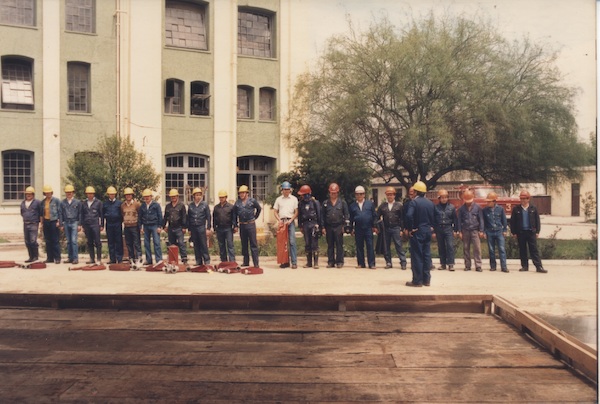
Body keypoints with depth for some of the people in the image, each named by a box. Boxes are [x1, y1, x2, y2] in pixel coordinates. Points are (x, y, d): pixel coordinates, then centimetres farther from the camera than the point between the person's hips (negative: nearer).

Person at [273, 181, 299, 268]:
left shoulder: (294, 199, 8)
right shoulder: (278, 199, 12)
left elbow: (296, 212, 5)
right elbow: (275, 212, 12)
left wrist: (290, 220, -8)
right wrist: (279, 220, -5)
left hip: (290, 221, -2)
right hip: (282, 222, 2)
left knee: (292, 241, -10)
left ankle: (294, 262, -10)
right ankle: (285, 261, 12)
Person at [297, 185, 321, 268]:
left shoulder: (315, 202, -2)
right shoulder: (301, 203, 10)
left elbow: (319, 214, 0)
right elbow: (299, 215, 16)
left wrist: (318, 224, -4)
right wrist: (300, 226, 14)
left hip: (313, 223, -4)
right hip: (305, 224, 4)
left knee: (314, 244, -7)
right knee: (307, 244, 7)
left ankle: (316, 263, -3)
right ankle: (309, 262, 14)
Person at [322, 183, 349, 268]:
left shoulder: (342, 202, 4)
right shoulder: (325, 203, 9)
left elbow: (346, 214, 4)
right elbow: (322, 215, 10)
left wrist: (345, 225, -5)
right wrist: (323, 227, 5)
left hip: (339, 226, -2)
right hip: (329, 226, 2)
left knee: (339, 245, 0)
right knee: (330, 245, 7)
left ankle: (339, 262, 6)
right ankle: (331, 262, 13)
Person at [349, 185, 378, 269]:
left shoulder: (370, 203, 4)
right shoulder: (353, 205, 8)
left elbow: (374, 216, 6)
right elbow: (351, 218, 12)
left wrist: (374, 226, 1)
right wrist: (352, 228, 9)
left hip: (368, 228, -2)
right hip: (358, 229, 2)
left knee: (370, 246, -3)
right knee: (359, 246, 6)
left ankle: (371, 264, 0)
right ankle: (361, 263, 13)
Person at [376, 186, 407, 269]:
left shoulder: (399, 205, 0)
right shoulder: (382, 205, 6)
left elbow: (402, 218, 0)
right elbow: (377, 216, 6)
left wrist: (401, 229, -4)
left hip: (396, 228, -3)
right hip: (386, 229, 3)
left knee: (399, 246, -4)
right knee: (386, 247, 7)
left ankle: (403, 262, 0)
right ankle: (388, 262, 15)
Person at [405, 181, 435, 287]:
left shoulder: (414, 202, -13)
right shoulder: (430, 203, 8)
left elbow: (409, 216, -26)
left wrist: (410, 228, -15)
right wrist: (431, 227, 13)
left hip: (417, 232, -6)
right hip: (427, 231, 6)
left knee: (417, 256, -1)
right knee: (426, 255, 10)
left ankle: (417, 281, 1)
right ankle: (426, 279, 16)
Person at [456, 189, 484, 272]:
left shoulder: (477, 207, 0)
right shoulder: (461, 208, 2)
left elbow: (481, 219, 2)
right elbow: (459, 220, 5)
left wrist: (481, 231, -1)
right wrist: (460, 231, 2)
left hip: (475, 231, -1)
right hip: (465, 231, 2)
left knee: (477, 248, -6)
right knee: (466, 249, 6)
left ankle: (478, 266, -3)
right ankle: (467, 265, 14)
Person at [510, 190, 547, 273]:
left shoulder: (533, 209, 4)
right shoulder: (516, 209, 2)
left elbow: (537, 220, 6)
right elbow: (512, 221, 3)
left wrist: (537, 231, 1)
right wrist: (513, 232, -1)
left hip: (531, 232, 0)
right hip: (520, 232, 1)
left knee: (534, 250, -2)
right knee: (522, 250, 7)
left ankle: (539, 267, -4)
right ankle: (524, 266, 15)